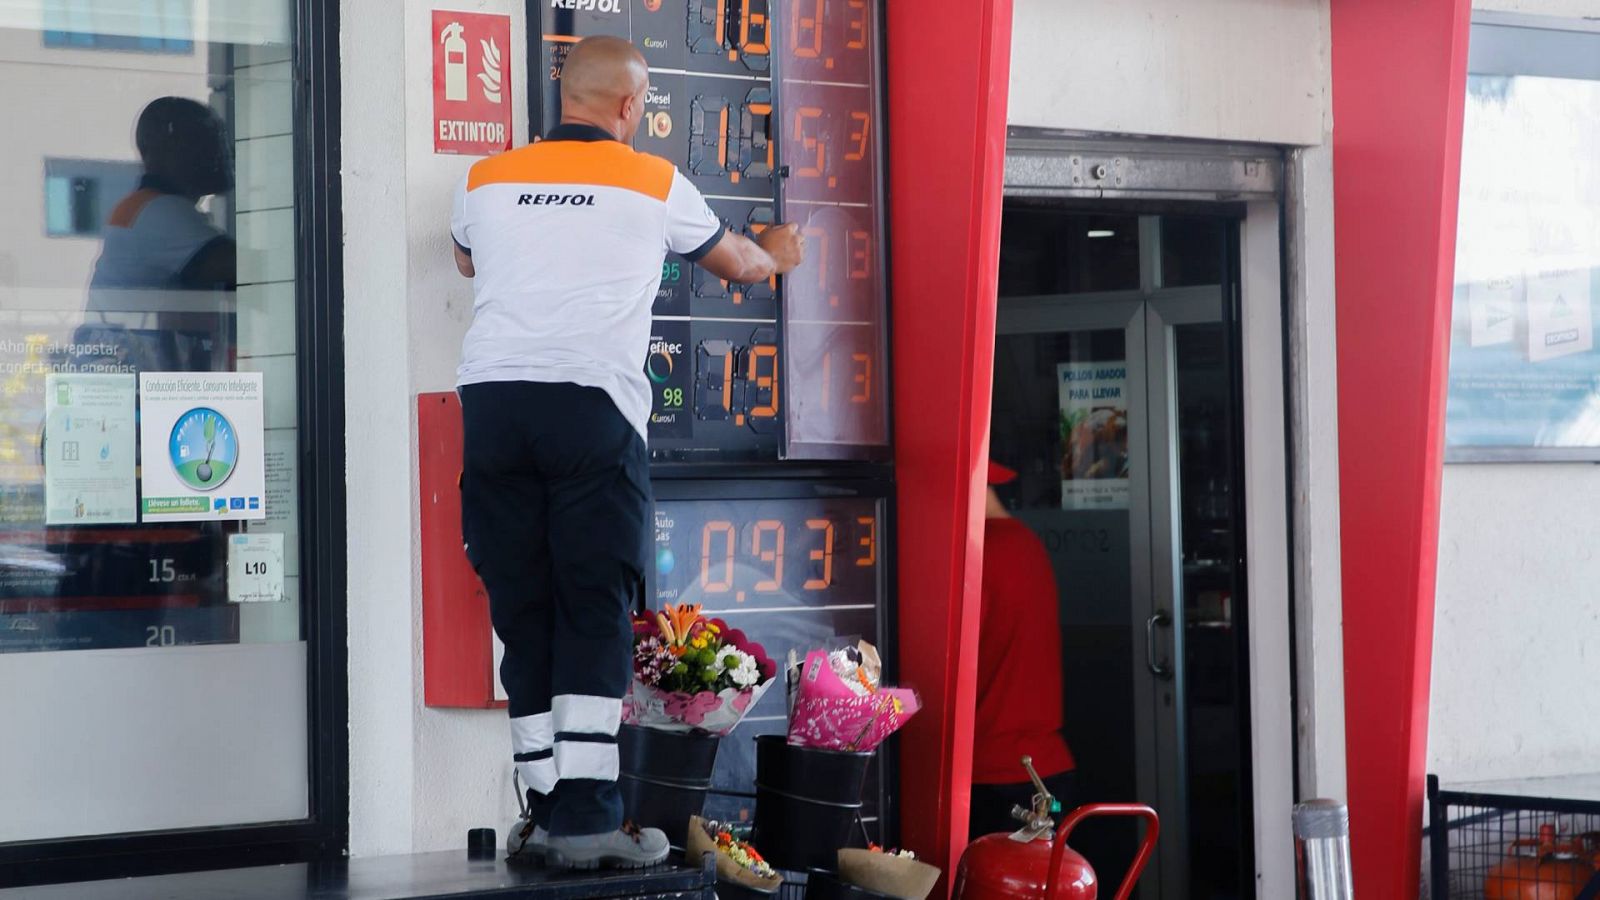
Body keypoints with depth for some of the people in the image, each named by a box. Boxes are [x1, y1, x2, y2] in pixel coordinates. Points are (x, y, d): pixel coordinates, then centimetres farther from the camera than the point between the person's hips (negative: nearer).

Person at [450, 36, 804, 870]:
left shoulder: (487, 180, 16)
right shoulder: (654, 184, 10)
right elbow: (734, 261, 29)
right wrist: (775, 256, 52)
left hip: (490, 400, 3)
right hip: (591, 406, -3)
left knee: (523, 615, 7)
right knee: (596, 615, -2)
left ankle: (547, 811, 8)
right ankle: (587, 817, -8)